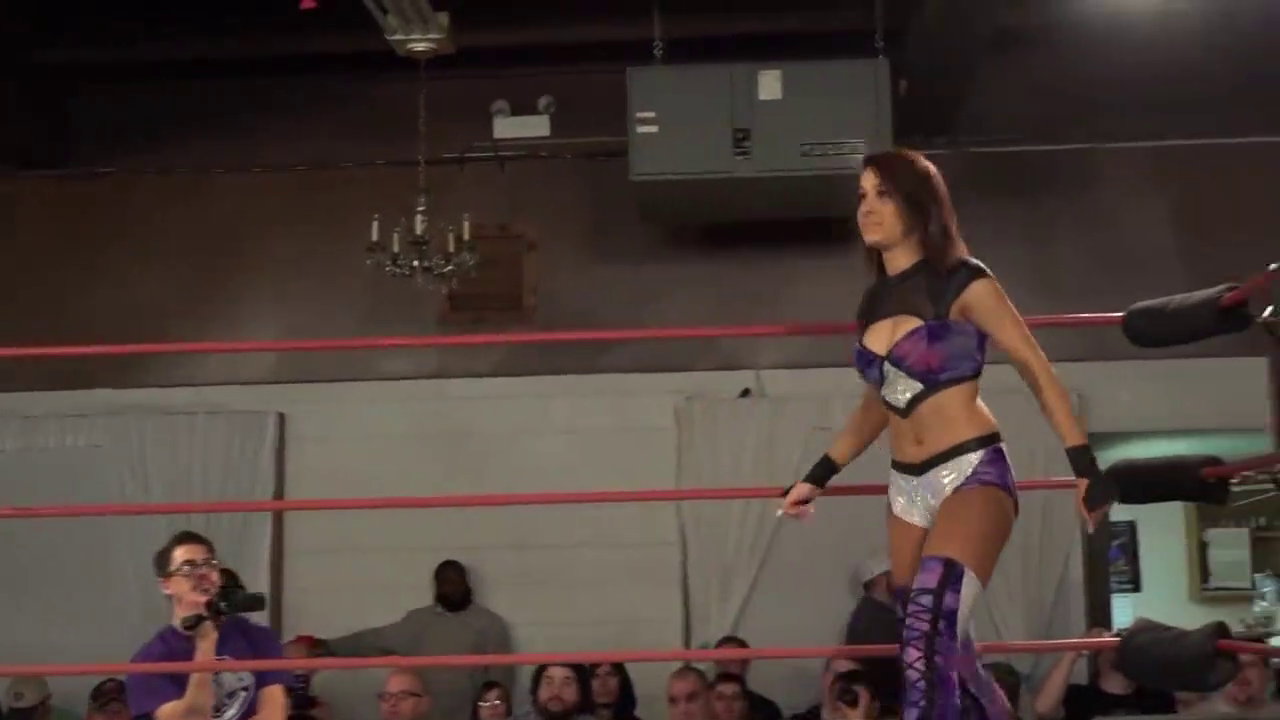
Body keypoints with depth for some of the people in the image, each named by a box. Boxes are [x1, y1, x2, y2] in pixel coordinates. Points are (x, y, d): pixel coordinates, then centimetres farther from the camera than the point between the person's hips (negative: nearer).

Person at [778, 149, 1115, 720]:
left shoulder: (962, 284, -7)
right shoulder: (874, 302, 11)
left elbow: (1038, 372, -6)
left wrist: (1086, 469, -12)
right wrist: (817, 478, 24)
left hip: (973, 473, -7)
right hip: (907, 485, 7)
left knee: (929, 636, -23)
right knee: (935, 643, 9)